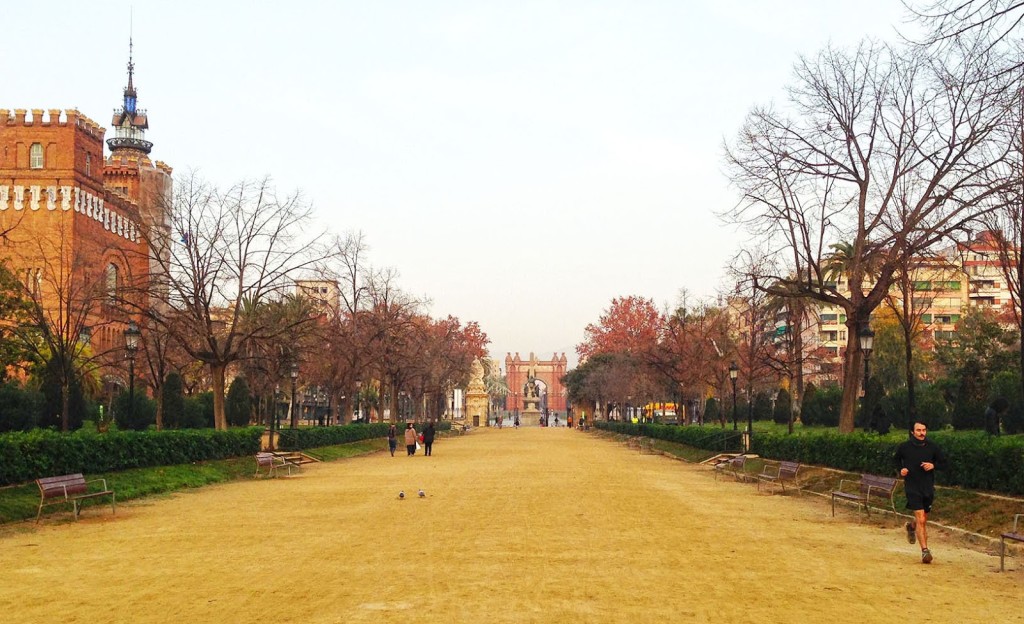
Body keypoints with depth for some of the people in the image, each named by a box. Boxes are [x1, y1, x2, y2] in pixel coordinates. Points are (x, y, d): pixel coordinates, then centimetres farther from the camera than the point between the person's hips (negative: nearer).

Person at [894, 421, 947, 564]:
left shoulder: (932, 447, -1)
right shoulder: (904, 447, -4)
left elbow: (943, 463, 9)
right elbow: (897, 459, 16)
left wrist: (933, 465, -11)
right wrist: (900, 469, -3)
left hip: (928, 488, 3)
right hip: (912, 487, -3)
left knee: (924, 520, 16)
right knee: (920, 519, -15)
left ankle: (911, 526, 51)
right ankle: (925, 550, -14)